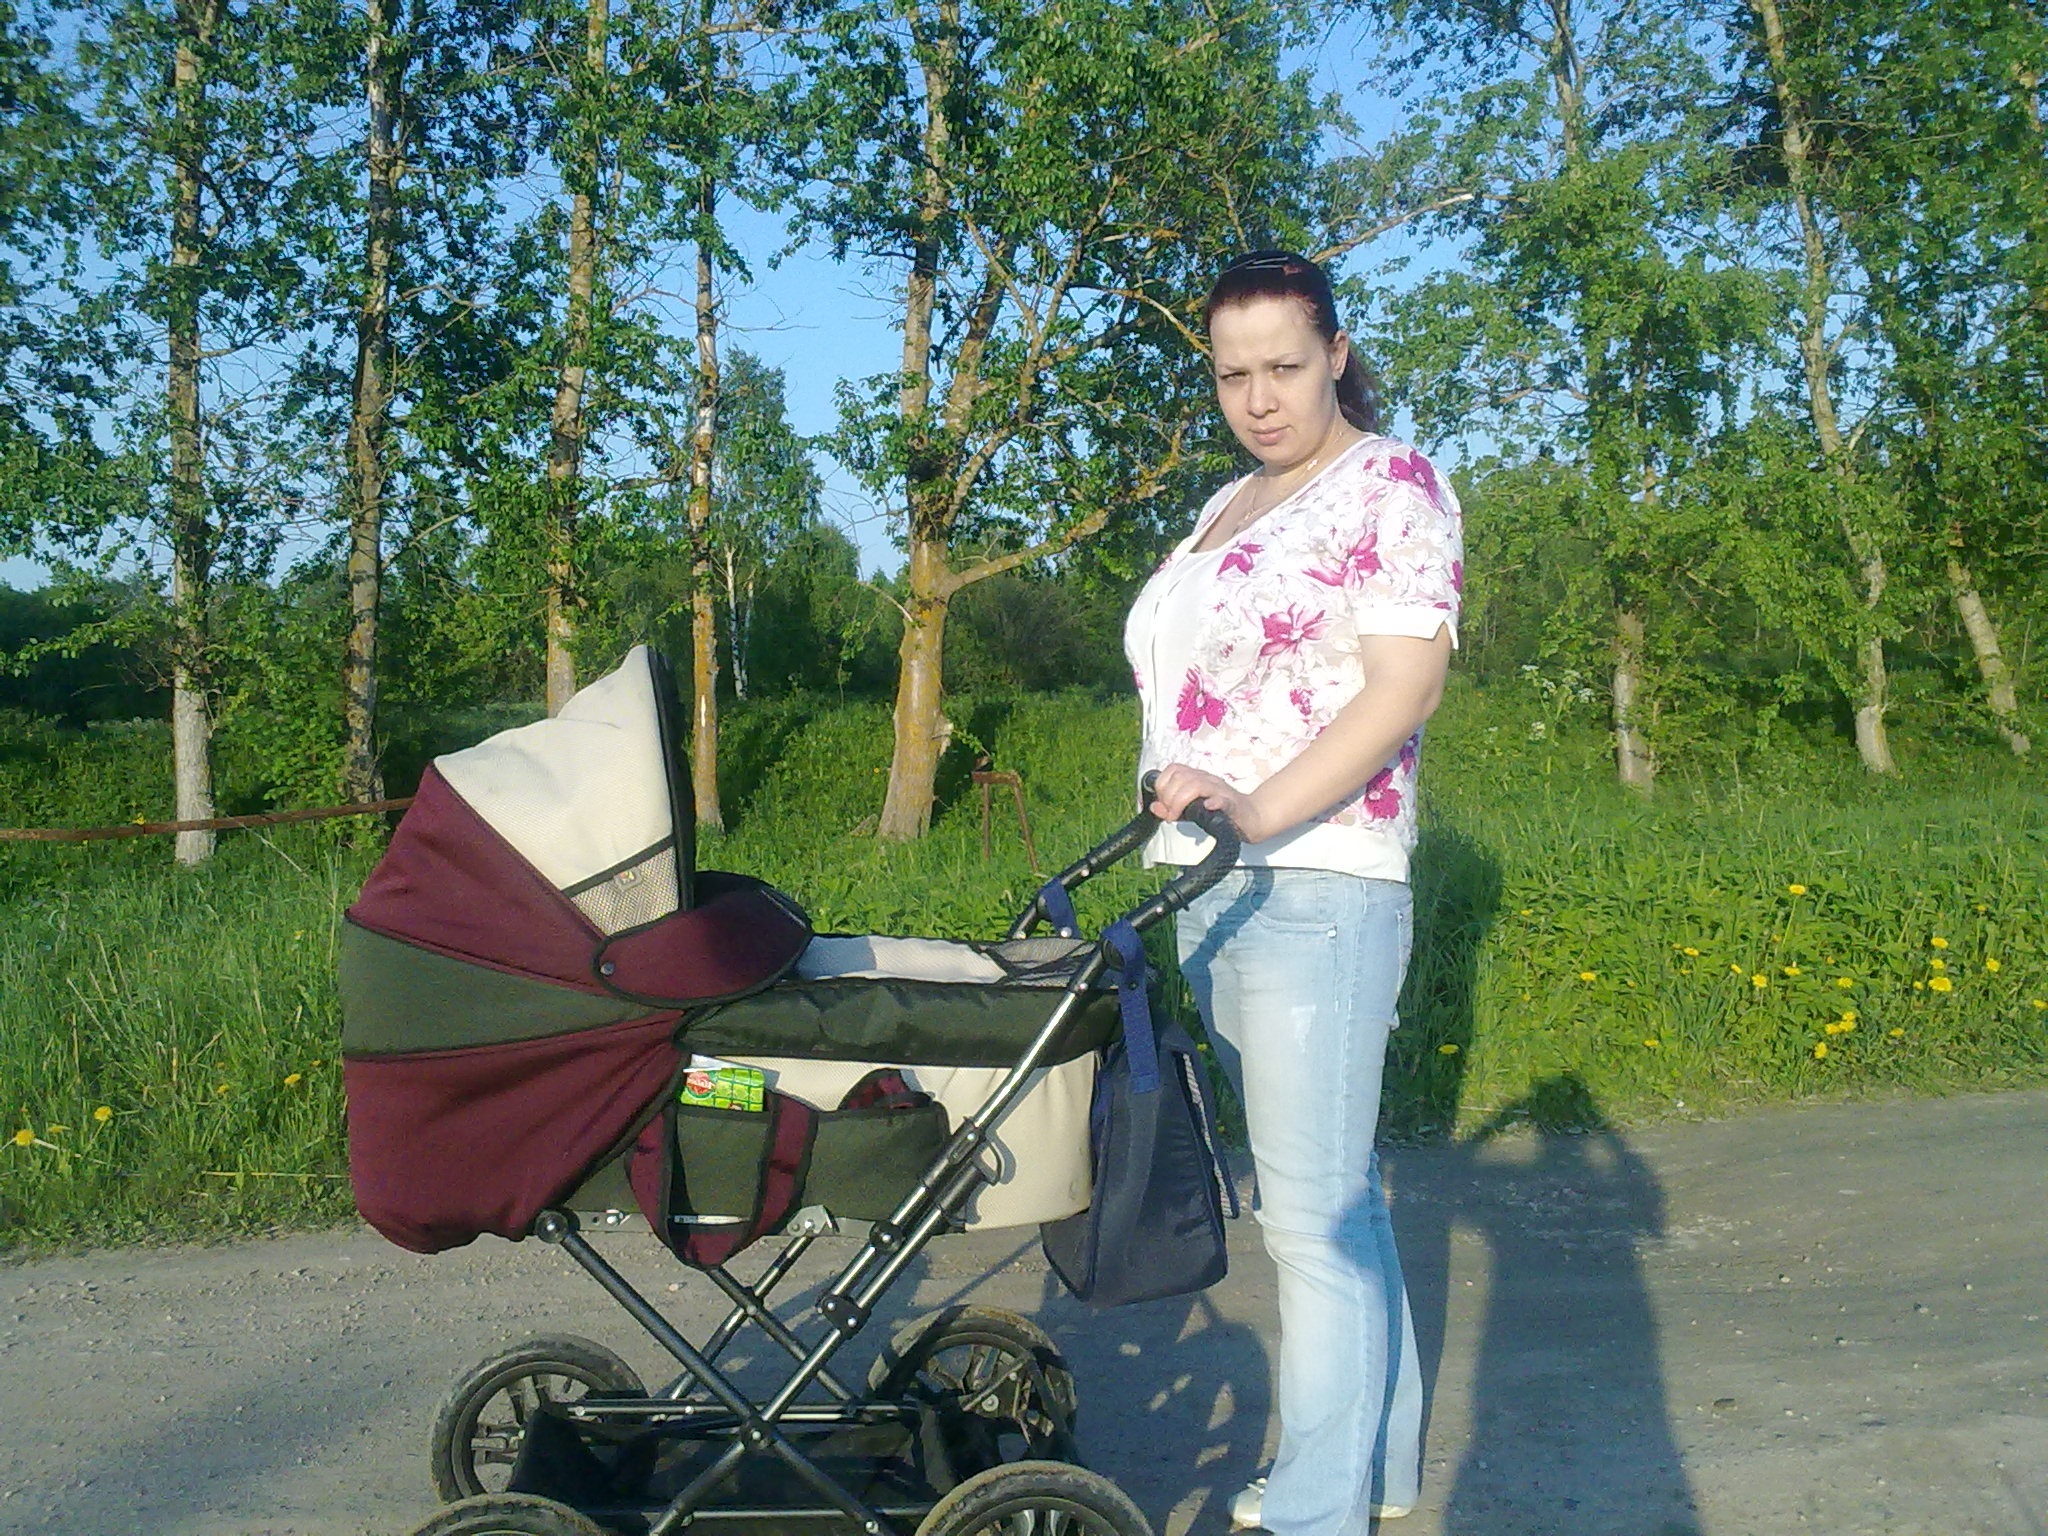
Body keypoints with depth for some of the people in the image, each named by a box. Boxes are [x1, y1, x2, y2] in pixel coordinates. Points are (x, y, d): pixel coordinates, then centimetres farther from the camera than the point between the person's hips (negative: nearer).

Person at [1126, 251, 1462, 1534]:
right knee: (1333, 1187, 16)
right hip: (1209, 893, 8)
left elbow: (1405, 684, -15)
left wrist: (1258, 810, -25)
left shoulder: (1391, 485, -5)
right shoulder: (1226, 510, 20)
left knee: (1315, 1212, -5)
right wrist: (1179, 809, 13)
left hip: (1316, 888, -8)